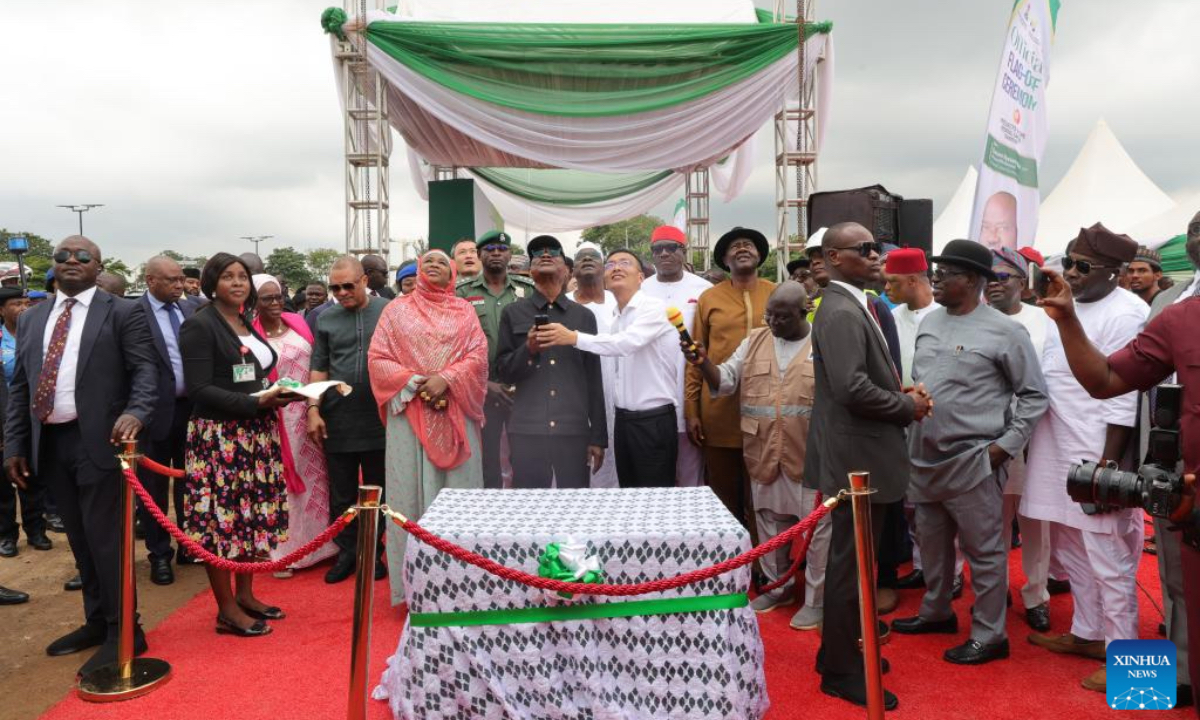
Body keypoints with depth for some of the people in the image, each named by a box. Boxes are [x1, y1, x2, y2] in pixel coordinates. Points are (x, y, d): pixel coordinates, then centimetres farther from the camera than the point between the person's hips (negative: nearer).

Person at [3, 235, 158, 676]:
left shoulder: (123, 313, -1)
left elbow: (144, 368, -9)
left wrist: (135, 412, -27)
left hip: (99, 440, -5)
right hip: (49, 443, 6)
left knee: (104, 536, -2)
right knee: (79, 538, 15)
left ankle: (123, 632, 10)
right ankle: (97, 621, 28)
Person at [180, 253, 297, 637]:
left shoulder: (248, 325, 14)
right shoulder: (199, 325, -10)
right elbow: (199, 389, -17)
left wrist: (279, 394, 0)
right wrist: (256, 403, -23)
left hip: (256, 434, 8)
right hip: (219, 437, -8)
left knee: (254, 515, 12)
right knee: (223, 518, 0)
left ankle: (245, 595, 25)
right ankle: (226, 610, 10)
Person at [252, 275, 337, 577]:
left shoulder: (298, 322, 5)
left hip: (310, 413, 5)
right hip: (277, 417, -5)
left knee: (314, 474, 13)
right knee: (282, 481, 3)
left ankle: (313, 540, 28)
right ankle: (282, 551, 15)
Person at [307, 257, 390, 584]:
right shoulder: (326, 318, 6)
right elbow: (319, 368, 8)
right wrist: (313, 409, -1)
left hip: (380, 419, -2)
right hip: (338, 422, 2)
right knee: (341, 493, 10)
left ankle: (374, 553, 23)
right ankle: (346, 553, 23)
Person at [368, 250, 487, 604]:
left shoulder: (464, 310, 11)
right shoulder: (397, 309, 10)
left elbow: (478, 356, -1)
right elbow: (377, 358, 2)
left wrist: (445, 379, -15)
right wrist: (414, 382, -11)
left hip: (455, 415, 1)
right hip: (409, 414, 0)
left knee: (456, 490, 2)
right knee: (412, 491, 0)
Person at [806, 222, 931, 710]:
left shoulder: (853, 305, 14)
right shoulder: (842, 312, -19)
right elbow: (852, 387, -28)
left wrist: (902, 394, 3)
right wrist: (908, 406, -13)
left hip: (861, 455, 10)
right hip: (856, 459, -10)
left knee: (852, 560, 20)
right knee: (850, 565, 2)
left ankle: (841, 651, 35)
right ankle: (841, 671, 16)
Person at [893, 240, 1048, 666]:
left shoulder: (1003, 330, -9)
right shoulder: (929, 322, 9)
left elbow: (1034, 395, -4)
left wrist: (1005, 445, -10)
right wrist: (908, 407, 10)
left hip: (972, 460, -6)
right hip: (924, 456, 7)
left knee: (983, 550, 4)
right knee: (932, 543, 19)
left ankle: (989, 634, 18)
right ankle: (936, 612, 37)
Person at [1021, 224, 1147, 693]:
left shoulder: (1124, 314, -14)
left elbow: (1123, 395, -18)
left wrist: (1108, 465, -20)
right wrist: (1036, 441, 16)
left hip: (1097, 456, -8)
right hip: (1059, 452, 9)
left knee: (1108, 558, 2)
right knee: (1071, 550, 18)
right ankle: (1087, 633, 33)